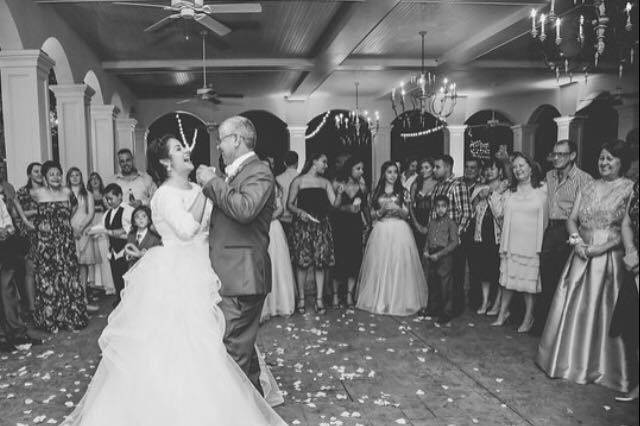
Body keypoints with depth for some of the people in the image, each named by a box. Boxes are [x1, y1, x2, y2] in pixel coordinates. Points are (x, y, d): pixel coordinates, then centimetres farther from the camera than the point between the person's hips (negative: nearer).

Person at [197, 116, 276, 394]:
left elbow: (245, 209, -29)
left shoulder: (259, 173, -11)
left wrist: (213, 182, -19)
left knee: (232, 349, -6)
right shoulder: (236, 174, 18)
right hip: (231, 275, 10)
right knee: (243, 345, 19)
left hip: (241, 276, -10)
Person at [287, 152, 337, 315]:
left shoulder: (325, 182, 17)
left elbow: (334, 203, 8)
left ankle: (319, 299, 3)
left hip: (322, 224, 3)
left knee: (321, 261, -2)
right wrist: (300, 212, -15)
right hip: (303, 224, -3)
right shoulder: (298, 181, 5)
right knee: (303, 262, -4)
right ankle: (301, 299, 7)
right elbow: (290, 204, 1)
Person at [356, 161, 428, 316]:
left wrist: (397, 208, -15)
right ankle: (380, 300, 12)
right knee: (380, 266, 1)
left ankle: (400, 300, 6)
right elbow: (373, 215, 8)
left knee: (399, 266, -4)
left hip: (400, 231, -1)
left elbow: (406, 215, 4)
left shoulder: (403, 192, 6)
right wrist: (383, 209, -11)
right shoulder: (376, 192, 8)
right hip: (381, 232, 1)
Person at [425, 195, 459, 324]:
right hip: (432, 257, 6)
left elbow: (454, 242, -10)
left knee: (446, 286, -4)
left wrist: (439, 254, -15)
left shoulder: (450, 223, -5)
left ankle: (446, 313, 4)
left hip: (445, 256, -6)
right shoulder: (432, 223, 12)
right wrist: (426, 251, -1)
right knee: (433, 284, 13)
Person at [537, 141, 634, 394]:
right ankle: (573, 360, 26)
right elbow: (572, 219, 9)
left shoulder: (630, 189, -4)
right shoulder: (588, 188, 11)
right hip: (582, 256, 5)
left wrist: (602, 247, -18)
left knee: (605, 311, 2)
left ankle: (604, 366, 20)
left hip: (610, 257, -5)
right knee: (573, 307, 9)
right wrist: (577, 240, -9)